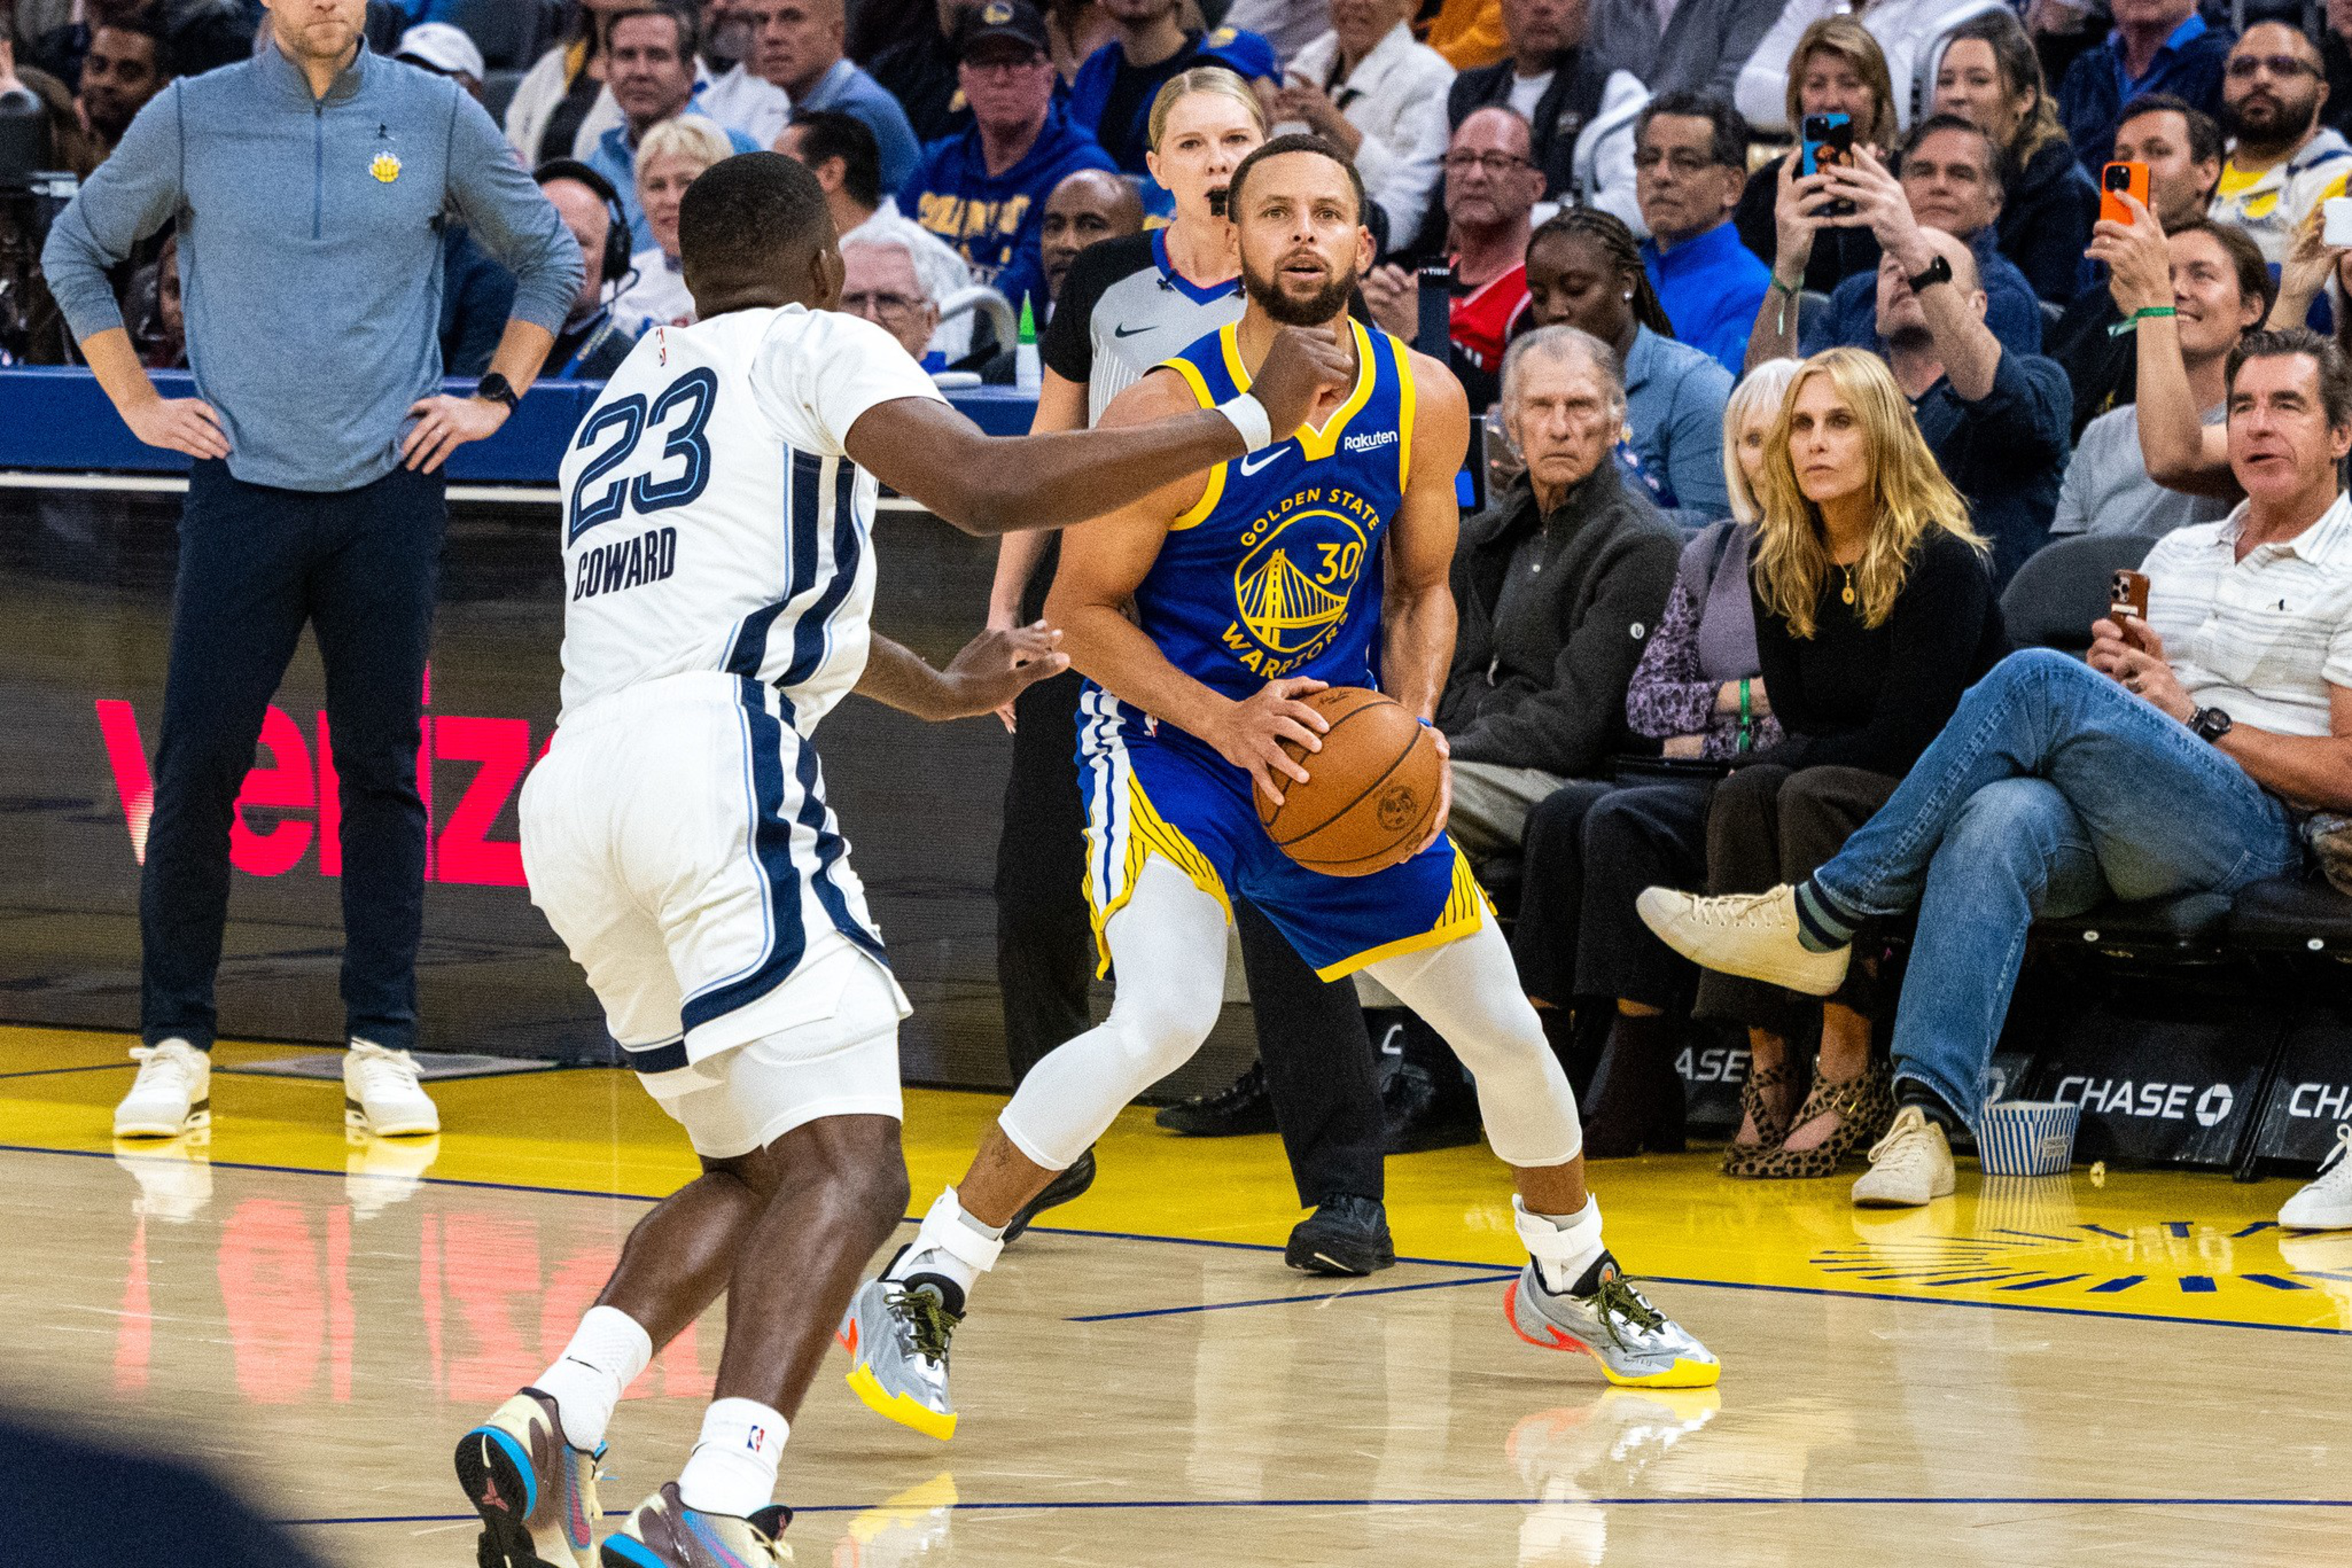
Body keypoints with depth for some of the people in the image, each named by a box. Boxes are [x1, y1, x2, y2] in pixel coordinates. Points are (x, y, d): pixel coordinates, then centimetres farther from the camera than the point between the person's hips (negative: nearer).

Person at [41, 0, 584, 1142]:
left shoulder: (435, 118, 3)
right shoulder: (191, 119, 1)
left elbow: (549, 256, 16)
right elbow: (76, 251, 14)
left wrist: (496, 397, 8)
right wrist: (138, 405, 8)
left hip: (388, 489, 1)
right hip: (242, 489, 0)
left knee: (381, 770, 2)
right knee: (197, 768, -4)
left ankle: (381, 1048, 8)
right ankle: (175, 1046, 6)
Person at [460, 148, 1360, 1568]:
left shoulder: (625, 396, 31)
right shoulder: (814, 345, 9)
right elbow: (993, 490, -8)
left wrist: (936, 691, 62)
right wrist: (1246, 424, -2)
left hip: (571, 797, 8)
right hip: (715, 761, -8)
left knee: (757, 1168, 21)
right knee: (847, 1168, -11)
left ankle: (559, 1418, -1)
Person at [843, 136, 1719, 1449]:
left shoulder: (1424, 402, -6)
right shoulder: (1172, 414, -20)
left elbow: (1423, 590, 8)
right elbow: (1085, 610, -12)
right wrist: (1226, 723, -24)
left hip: (1343, 747, 5)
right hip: (1173, 736, -5)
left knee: (1502, 1026, 10)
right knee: (1162, 1024, -28)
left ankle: (1572, 1280, 38)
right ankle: (917, 1294, -20)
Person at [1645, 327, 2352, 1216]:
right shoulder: (2178, 554, 28)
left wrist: (2196, 720, -6)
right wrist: (2107, 671, 4)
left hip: (2253, 831, -5)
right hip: (2106, 827, 5)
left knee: (2035, 682, -28)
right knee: (2001, 821, -33)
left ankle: (1819, 917, -23)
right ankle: (1926, 1117, -46)